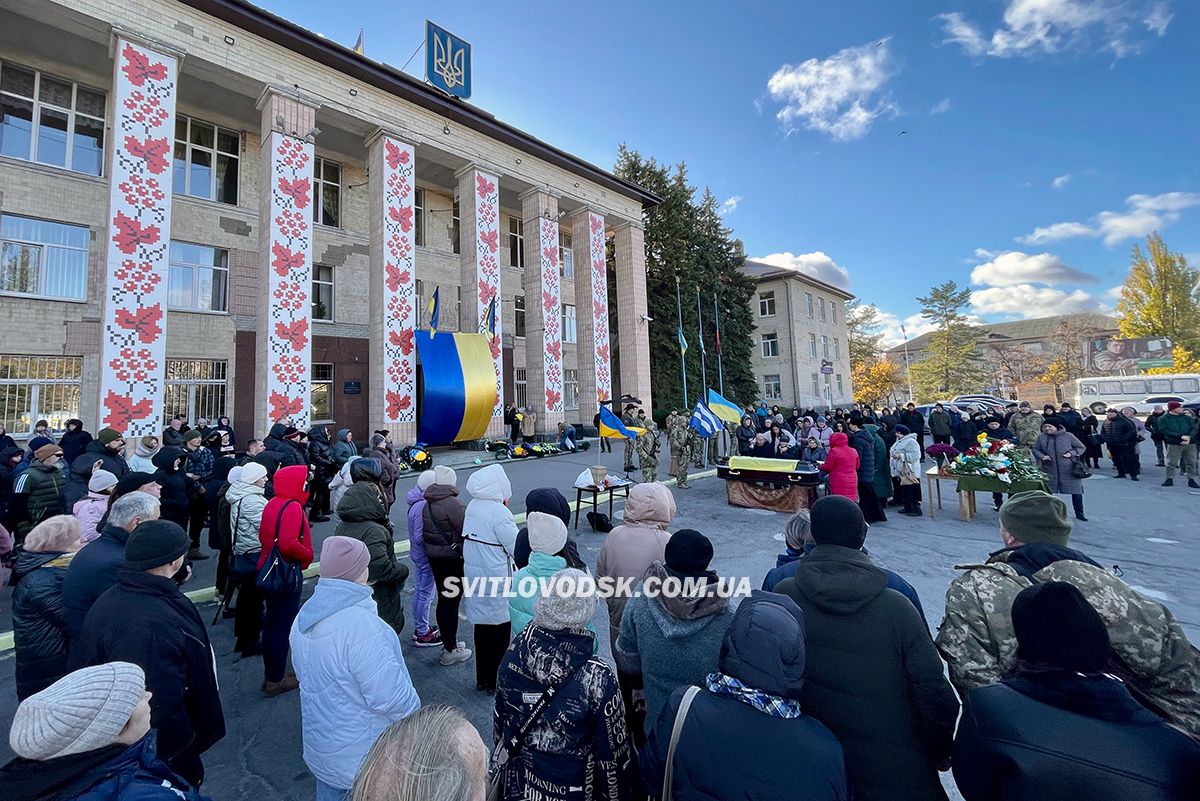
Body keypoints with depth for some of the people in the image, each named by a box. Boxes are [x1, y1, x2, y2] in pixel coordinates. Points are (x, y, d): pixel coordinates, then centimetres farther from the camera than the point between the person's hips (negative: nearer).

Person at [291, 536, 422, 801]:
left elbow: (310, 676, 9)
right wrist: (415, 718, -10)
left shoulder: (305, 616, -6)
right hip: (365, 754, -8)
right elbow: (390, 695, -30)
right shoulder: (358, 623, -35)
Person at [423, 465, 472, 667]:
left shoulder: (428, 504, 5)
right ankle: (450, 651, 14)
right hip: (452, 559, -8)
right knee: (451, 602, 3)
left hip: (434, 558, 8)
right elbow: (466, 531, -22)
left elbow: (425, 533, 11)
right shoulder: (452, 504, -22)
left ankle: (448, 642, 34)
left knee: (443, 600, 19)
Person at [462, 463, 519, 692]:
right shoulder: (498, 512, -23)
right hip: (496, 580, -7)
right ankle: (495, 680, 26)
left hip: (474, 577, 7)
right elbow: (517, 547, -18)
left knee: (482, 626, 21)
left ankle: (481, 678, 35)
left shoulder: (472, 506, 0)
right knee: (500, 630, 11)